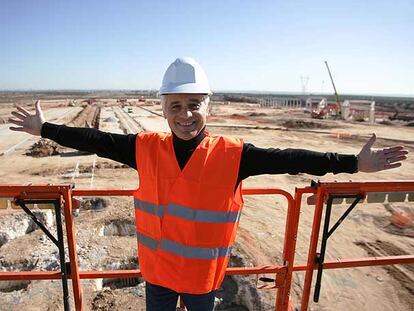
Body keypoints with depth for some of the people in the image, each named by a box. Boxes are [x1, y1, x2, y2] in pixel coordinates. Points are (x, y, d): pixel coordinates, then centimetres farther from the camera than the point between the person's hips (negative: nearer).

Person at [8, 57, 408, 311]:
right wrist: (44, 129, 1)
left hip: (204, 274, -1)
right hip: (158, 271, 2)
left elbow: (285, 158, -19)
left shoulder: (232, 155, -19)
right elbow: (97, 141, -5)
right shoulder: (146, 148, -13)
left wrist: (353, 162, -18)